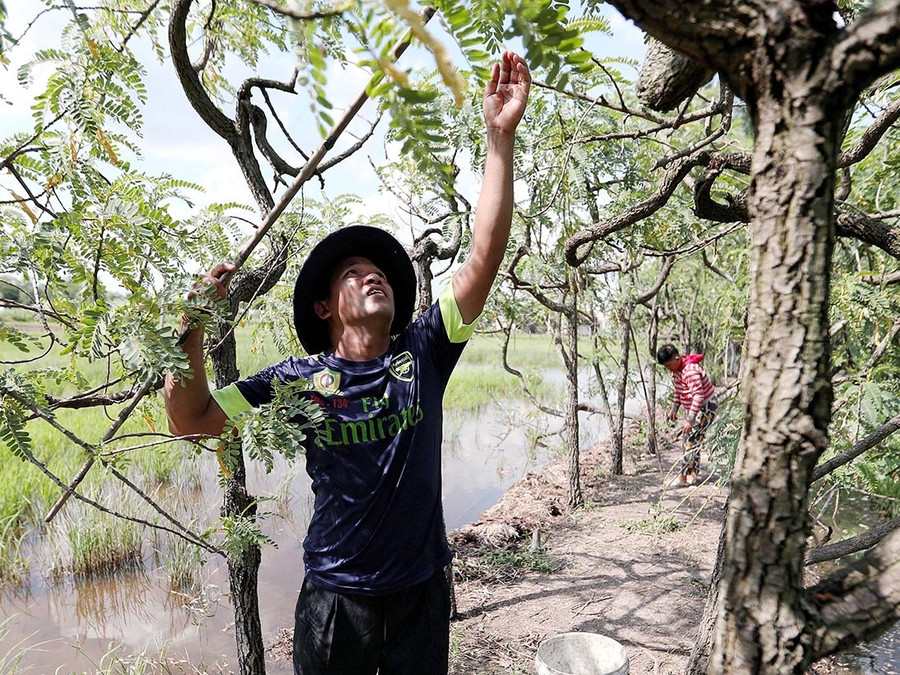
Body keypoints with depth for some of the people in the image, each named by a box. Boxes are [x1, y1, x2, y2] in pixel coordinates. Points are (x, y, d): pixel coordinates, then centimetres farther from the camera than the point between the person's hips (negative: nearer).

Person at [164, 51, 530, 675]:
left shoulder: (422, 352, -7)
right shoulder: (299, 379, -7)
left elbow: (484, 257, -15)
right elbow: (191, 419, -6)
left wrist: (501, 136, -20)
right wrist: (194, 326, -21)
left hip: (422, 590, 2)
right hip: (336, 596, -1)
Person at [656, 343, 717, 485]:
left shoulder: (690, 371, -29)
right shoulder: (676, 369, 2)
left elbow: (698, 395, -32)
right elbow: (679, 390, 15)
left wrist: (690, 420, -33)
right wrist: (675, 409, 9)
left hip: (706, 407, -10)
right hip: (694, 408, 10)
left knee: (690, 440, -11)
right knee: (690, 440, 12)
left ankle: (683, 476, -7)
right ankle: (693, 473, 20)